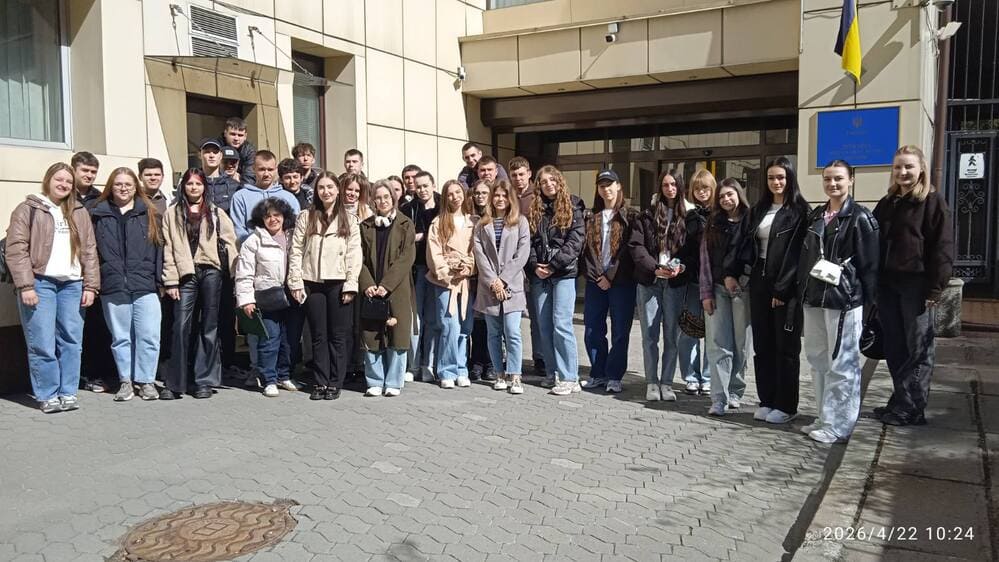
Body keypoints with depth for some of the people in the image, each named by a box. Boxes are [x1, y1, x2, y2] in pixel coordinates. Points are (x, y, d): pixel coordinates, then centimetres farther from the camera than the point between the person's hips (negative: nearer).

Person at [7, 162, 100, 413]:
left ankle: (68, 393, 12)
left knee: (71, 342, 4)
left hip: (72, 285, 4)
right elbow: (16, 249, -4)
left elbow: (89, 251, 13)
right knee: (42, 344, -3)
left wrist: (90, 286, 5)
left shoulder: (80, 213, 15)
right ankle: (47, 396, 5)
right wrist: (25, 286, -12)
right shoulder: (28, 210, 3)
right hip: (39, 283, -3)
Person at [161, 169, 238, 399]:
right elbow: (167, 248, 6)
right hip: (185, 274, 0)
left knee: (209, 328, 3)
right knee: (181, 326, -7)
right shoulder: (172, 213, 11)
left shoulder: (216, 213, 12)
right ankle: (175, 383, 1)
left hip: (211, 272, 1)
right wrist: (170, 281, -2)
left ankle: (205, 381, 11)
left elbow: (229, 242, 7)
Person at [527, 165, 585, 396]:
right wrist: (534, 266, -6)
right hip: (539, 275, 5)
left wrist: (554, 265, -13)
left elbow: (575, 240, -7)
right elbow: (529, 241, 10)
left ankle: (569, 377, -5)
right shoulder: (534, 210, 15)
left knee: (561, 323, -11)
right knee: (544, 325, 5)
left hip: (564, 273, -5)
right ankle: (553, 372, 15)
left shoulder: (572, 207, 3)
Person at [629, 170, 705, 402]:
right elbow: (636, 245, -1)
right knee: (650, 335, 4)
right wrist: (655, 268, -12)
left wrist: (682, 266, -17)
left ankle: (666, 382, 15)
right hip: (649, 281, 1)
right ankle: (651, 382, 13)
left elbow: (698, 249, 0)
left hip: (677, 283, -1)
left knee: (672, 336, 4)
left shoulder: (692, 218, 5)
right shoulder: (648, 216, 7)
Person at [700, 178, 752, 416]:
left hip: (743, 289, -2)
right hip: (717, 289, 2)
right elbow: (705, 259, 7)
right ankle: (719, 399, -6)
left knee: (740, 343, 5)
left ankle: (735, 392, 19)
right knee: (717, 345, -5)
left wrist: (740, 281, -13)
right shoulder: (713, 224, 12)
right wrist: (706, 292, 0)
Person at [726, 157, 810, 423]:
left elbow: (799, 252, -12)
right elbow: (743, 243, 14)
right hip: (758, 282, 6)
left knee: (785, 346, 2)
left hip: (786, 286, -6)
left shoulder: (800, 211, -6)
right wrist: (731, 272, 1)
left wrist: (782, 289, -17)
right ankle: (767, 400, 19)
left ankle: (786, 406, 11)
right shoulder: (758, 210, 14)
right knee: (762, 344, 9)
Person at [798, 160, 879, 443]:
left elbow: (869, 264, -6)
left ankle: (838, 426, 5)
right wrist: (802, 290, 11)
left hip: (845, 300, -7)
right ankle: (825, 418, 23)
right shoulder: (815, 216, 14)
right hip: (814, 299, 7)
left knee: (841, 365, -2)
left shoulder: (860, 217, -4)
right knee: (818, 361, 12)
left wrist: (868, 302, -9)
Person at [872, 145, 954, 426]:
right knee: (894, 348, 9)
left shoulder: (933, 201, -3)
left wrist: (936, 288, -14)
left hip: (917, 284, -6)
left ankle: (910, 409, 6)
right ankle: (901, 403, 19)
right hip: (888, 284, 6)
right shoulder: (887, 203, 16)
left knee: (918, 349, 2)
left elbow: (943, 247, -8)